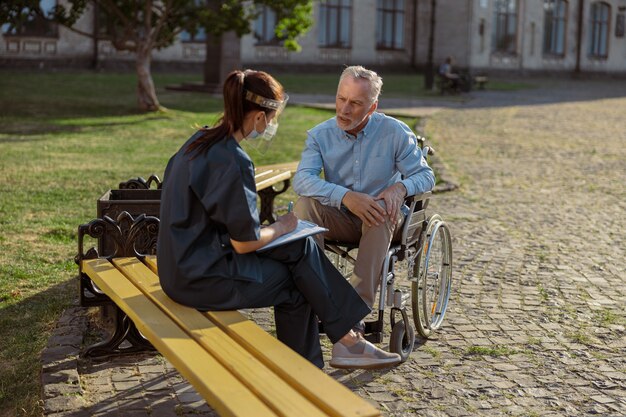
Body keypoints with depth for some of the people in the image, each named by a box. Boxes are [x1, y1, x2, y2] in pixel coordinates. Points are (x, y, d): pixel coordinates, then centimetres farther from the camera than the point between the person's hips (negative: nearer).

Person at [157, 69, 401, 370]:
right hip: (203, 279, -9)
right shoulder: (233, 161, -21)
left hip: (183, 265, 9)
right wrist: (281, 227, 0)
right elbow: (245, 243, -19)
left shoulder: (199, 141, 7)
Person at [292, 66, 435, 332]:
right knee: (304, 204, -28)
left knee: (381, 208, -36)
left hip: (381, 222, -1)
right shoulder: (320, 135, -4)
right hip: (341, 220, 1)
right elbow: (301, 179, -19)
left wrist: (400, 187, -28)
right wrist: (346, 197, -37)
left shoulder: (395, 132, -6)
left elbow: (425, 175, -3)